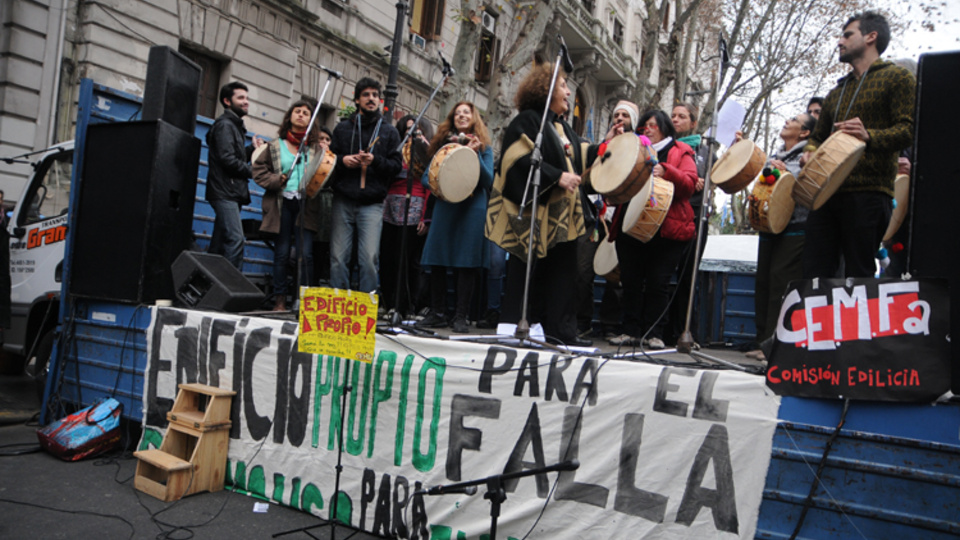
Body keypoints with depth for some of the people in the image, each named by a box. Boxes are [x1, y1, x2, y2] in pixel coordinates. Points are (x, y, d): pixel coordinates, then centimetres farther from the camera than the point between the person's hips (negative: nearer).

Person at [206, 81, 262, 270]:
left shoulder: (234, 125, 24)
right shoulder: (225, 125, -6)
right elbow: (227, 159, -17)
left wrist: (252, 148, 7)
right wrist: (251, 171, -7)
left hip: (232, 193, 10)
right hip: (225, 192, -10)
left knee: (220, 242, 9)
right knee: (235, 239, -19)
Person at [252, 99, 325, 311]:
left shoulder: (316, 148, 12)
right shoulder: (276, 145, 12)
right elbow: (259, 170, 10)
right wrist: (277, 180, -5)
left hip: (306, 205, 0)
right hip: (282, 204, 1)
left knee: (305, 253, -8)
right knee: (281, 253, 3)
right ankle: (280, 299, 11)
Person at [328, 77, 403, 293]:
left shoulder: (389, 132, 12)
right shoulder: (342, 128, 15)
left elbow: (397, 165, 5)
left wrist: (375, 160, -12)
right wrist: (342, 160, -5)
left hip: (372, 204, -1)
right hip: (343, 201, 1)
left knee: (370, 259, -9)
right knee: (338, 257, 0)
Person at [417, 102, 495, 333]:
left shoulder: (483, 147, 9)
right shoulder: (443, 144, 15)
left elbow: (489, 180, -2)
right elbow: (426, 175, 14)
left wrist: (475, 154, -12)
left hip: (472, 208, -2)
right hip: (444, 207, 3)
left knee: (467, 262, -4)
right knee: (437, 260, 1)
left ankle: (461, 317, 3)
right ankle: (437, 313, 13)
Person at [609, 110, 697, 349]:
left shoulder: (681, 153, 10)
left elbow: (689, 184, -5)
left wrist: (665, 172, -21)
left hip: (666, 230, -4)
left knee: (658, 283, -5)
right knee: (630, 281, 2)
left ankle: (654, 334, 3)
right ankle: (630, 331, 8)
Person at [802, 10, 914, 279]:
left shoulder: (896, 77, 6)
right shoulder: (837, 92, 27)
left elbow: (908, 129, -6)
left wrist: (869, 136, -25)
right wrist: (809, 154, 6)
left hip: (867, 194, -6)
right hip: (827, 193, 6)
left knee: (858, 277, -6)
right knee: (814, 274, 0)